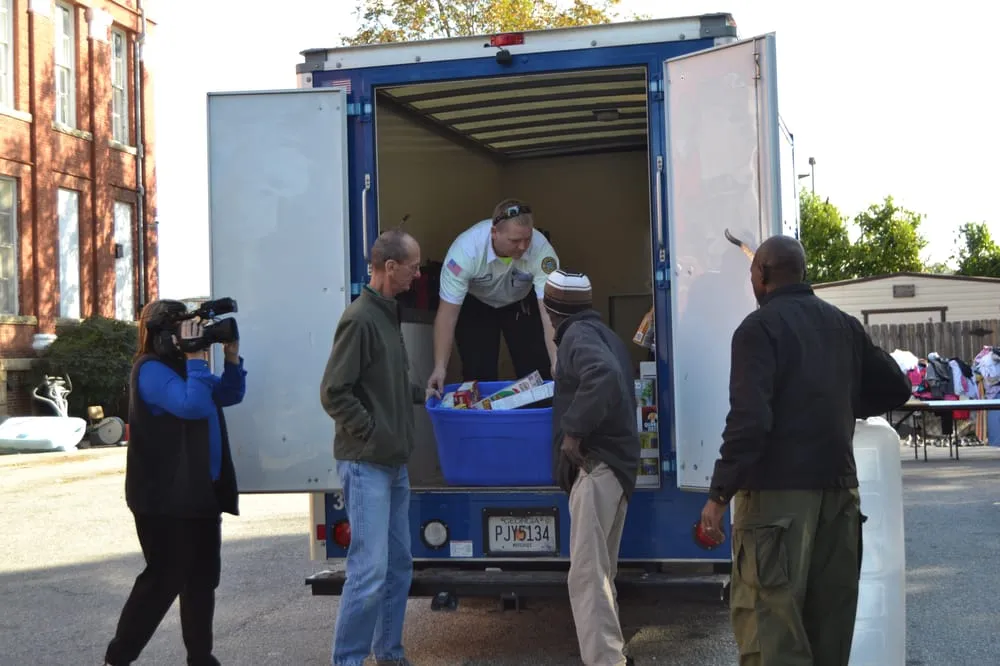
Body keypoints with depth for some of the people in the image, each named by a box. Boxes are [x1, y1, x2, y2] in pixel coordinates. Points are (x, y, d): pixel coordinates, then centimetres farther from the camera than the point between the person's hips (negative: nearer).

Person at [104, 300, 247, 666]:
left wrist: (232, 357, 3)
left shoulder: (182, 366, 15)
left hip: (201, 492, 9)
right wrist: (196, 358, -22)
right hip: (167, 497, -9)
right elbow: (192, 405, -28)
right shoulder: (151, 370, -14)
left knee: (203, 577, 12)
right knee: (164, 579, -5)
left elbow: (229, 395, 18)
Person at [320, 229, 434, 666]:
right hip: (366, 465, -10)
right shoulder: (360, 319, -16)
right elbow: (334, 393, -19)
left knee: (399, 567, 14)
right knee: (370, 571, -9)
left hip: (394, 464, 10)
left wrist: (420, 394, 16)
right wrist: (371, 433, -17)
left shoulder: (387, 315, 13)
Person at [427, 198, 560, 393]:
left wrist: (557, 362, -47)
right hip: (474, 304, -1)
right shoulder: (466, 249, -36)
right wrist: (440, 367, -32)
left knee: (538, 372, -4)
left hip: (521, 303, 1)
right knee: (478, 373, -7)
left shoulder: (541, 249, -34)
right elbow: (448, 312, -30)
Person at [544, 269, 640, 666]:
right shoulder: (601, 333, 21)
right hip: (614, 462, 11)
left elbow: (603, 375, -30)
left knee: (587, 573, -12)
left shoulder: (578, 335, -10)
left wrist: (574, 430, -26)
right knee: (600, 570, 19)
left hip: (597, 464, -11)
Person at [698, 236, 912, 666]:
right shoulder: (844, 325, 11)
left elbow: (749, 418, -18)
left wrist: (719, 494, -17)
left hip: (779, 489, -7)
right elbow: (895, 388, 16)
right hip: (838, 485, 7)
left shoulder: (759, 327, -9)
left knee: (769, 621, -6)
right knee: (829, 618, 14)